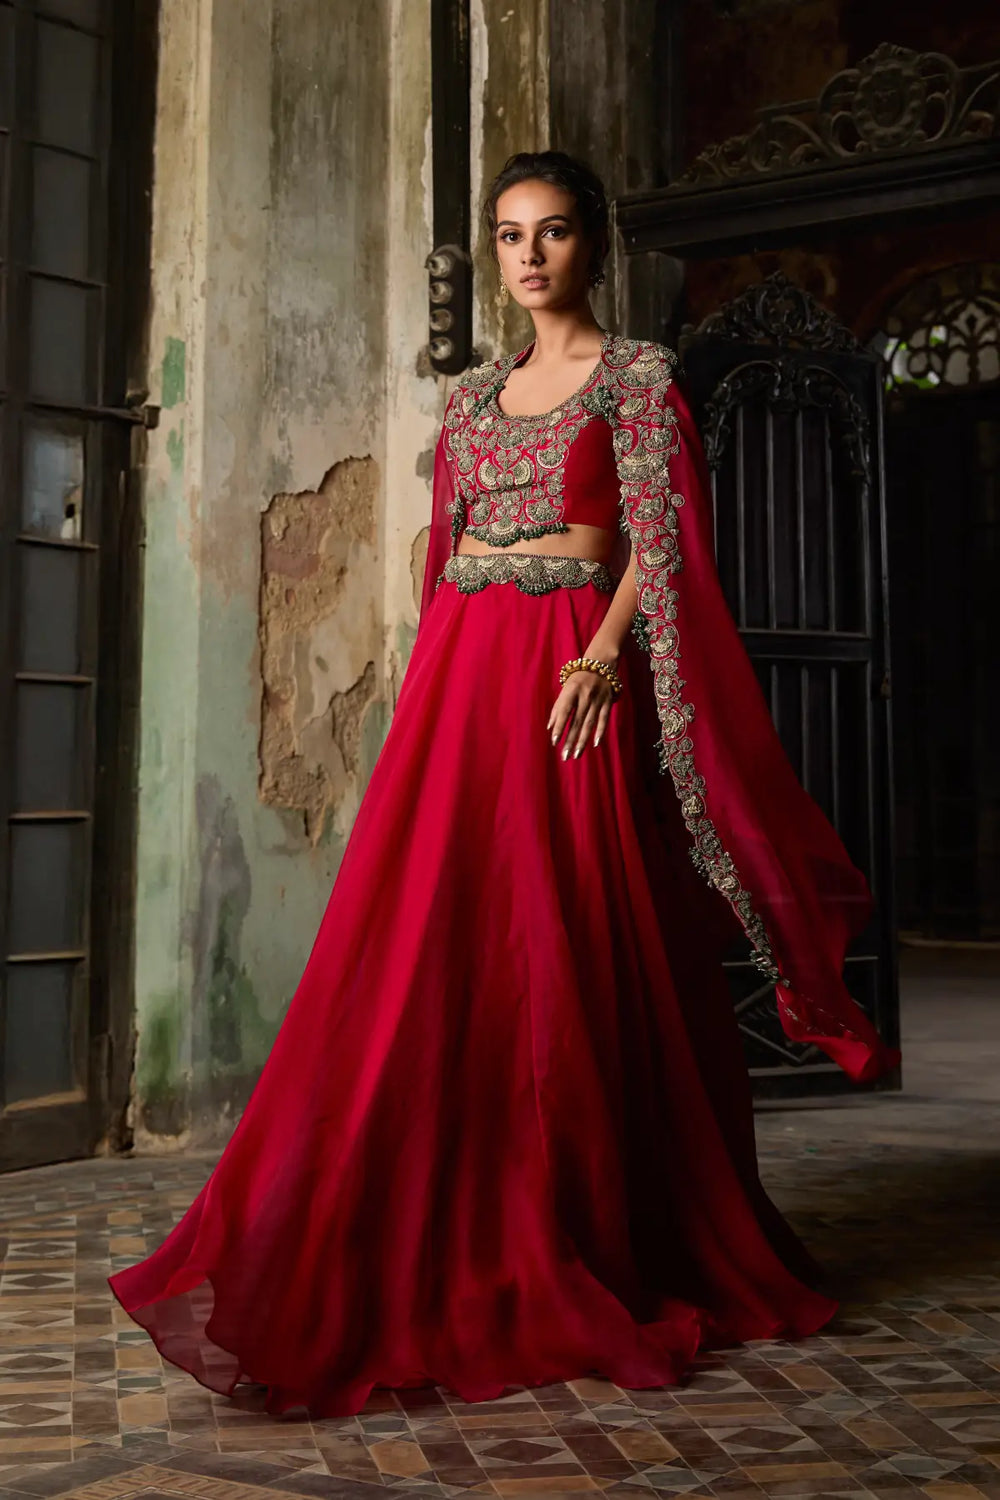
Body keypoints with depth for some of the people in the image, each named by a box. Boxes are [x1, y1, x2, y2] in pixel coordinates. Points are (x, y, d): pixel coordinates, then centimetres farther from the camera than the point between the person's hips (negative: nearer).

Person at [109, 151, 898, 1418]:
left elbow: (662, 543, -5)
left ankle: (584, 1257, 8)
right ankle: (448, 1252, 7)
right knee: (438, 942, -1)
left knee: (569, 948, -5)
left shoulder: (638, 375, 5)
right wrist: (441, 679, 10)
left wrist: (602, 658, -19)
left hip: (572, 672, -5)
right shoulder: (474, 397, 20)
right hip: (459, 671, 5)